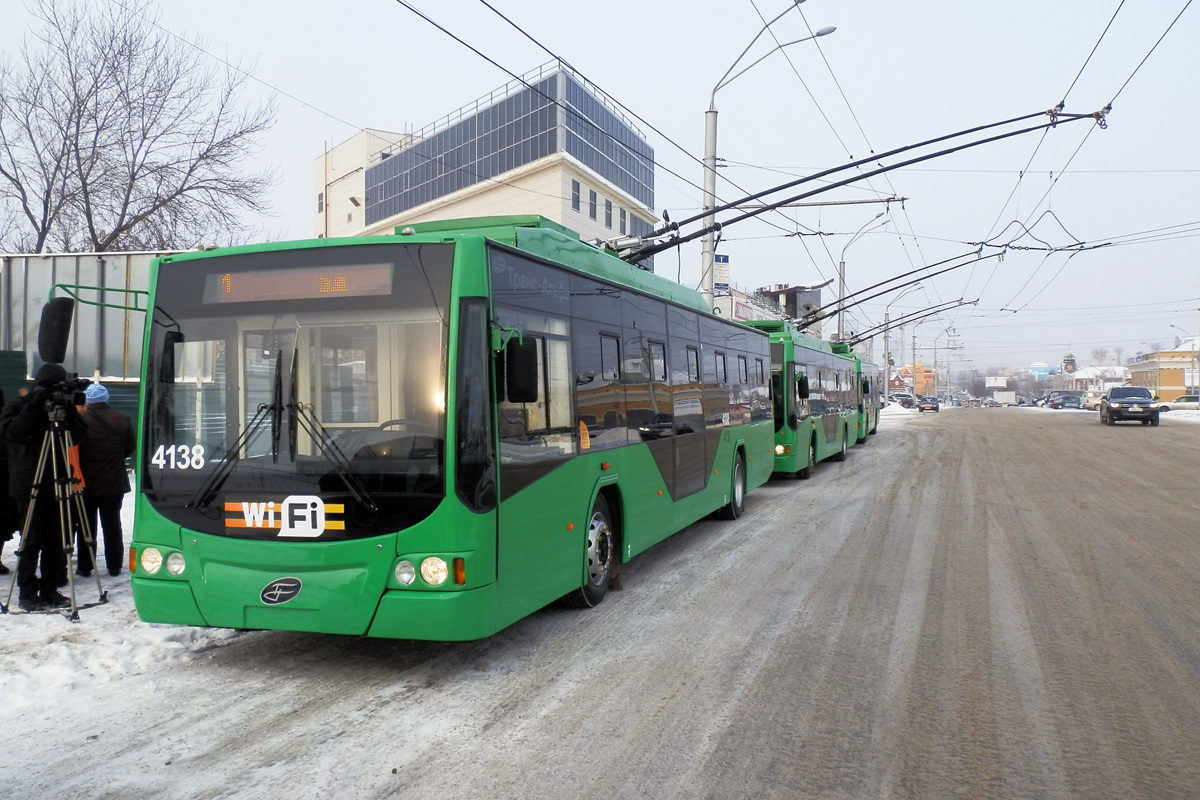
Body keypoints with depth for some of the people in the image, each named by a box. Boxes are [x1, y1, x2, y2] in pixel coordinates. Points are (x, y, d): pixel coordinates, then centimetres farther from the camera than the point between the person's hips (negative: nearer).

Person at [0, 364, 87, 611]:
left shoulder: (63, 406, 9)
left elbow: (80, 435, 1)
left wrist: (67, 414, -15)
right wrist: (35, 406, -22)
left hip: (57, 483, 4)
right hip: (30, 485, -4)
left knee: (56, 540, 5)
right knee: (32, 540, -2)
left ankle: (49, 589, 15)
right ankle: (28, 593, 8)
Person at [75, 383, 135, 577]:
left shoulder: (81, 421, -13)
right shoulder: (122, 420, 0)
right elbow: (130, 448, 8)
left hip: (87, 483, -3)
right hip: (115, 482, 3)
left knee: (87, 526, 7)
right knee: (112, 524, 10)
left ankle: (85, 567, 11)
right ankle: (114, 566, 12)